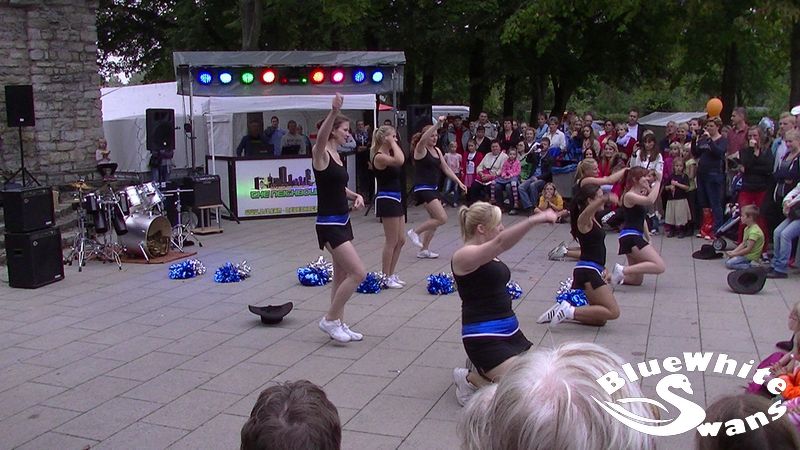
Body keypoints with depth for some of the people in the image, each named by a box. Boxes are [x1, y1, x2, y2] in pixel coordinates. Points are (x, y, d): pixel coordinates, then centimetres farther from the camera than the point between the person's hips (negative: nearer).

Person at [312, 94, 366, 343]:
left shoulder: (337, 156, 11)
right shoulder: (320, 153, -13)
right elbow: (321, 136, -37)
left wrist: (355, 195, 7)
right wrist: (333, 112, -53)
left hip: (342, 220, 9)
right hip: (329, 224, -9)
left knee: (342, 275, 15)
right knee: (358, 273, -11)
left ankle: (339, 324, 26)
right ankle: (329, 319, 3)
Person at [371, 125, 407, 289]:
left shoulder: (388, 154, 13)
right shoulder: (379, 157, -17)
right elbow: (400, 161, -31)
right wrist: (393, 143, -21)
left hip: (395, 199, 10)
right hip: (386, 200, -10)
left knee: (400, 240, 15)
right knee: (392, 241, -2)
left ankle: (392, 274, 25)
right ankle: (385, 277, 9)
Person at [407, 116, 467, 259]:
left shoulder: (437, 150, 12)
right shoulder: (420, 149, -11)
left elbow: (446, 168, 16)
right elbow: (423, 139, -35)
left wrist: (459, 182, 9)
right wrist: (438, 124, -41)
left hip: (434, 189, 9)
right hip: (423, 189, -9)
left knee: (435, 220, 12)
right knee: (442, 218, -15)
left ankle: (424, 250, 22)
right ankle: (415, 232, 1)